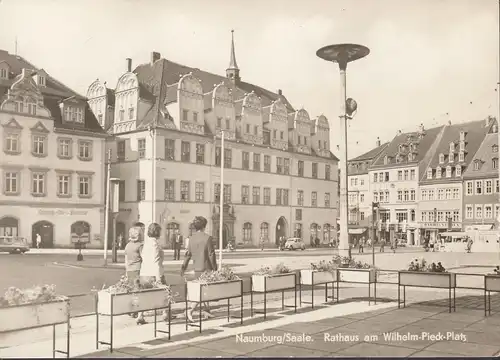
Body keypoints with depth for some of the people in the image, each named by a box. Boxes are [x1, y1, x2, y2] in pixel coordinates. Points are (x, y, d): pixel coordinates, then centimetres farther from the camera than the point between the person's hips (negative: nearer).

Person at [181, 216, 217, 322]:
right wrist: (215, 268, -4)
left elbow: (188, 254, 7)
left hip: (196, 268, 6)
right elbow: (211, 255, -12)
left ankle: (207, 310, 25)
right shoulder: (207, 238, -14)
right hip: (206, 268, -6)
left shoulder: (191, 238, 2)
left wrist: (184, 267, 15)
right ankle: (191, 310, -13)